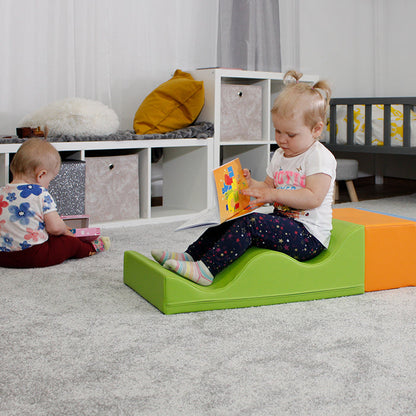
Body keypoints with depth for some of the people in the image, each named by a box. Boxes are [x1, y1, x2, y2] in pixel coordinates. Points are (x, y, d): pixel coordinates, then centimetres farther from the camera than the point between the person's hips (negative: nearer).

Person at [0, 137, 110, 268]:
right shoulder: (41, 195, -12)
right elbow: (55, 227, -14)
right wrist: (65, 230, 11)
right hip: (33, 255, -5)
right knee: (71, 242, 18)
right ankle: (92, 248, 43)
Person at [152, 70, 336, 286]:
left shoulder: (320, 157, -11)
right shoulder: (279, 155, 16)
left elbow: (314, 198, -21)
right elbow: (268, 186, 18)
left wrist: (273, 194, -22)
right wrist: (251, 183, -3)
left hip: (309, 235, -9)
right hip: (283, 222, 9)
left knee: (250, 223, -27)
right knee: (231, 223, -2)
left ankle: (205, 270, -31)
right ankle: (189, 256, -2)